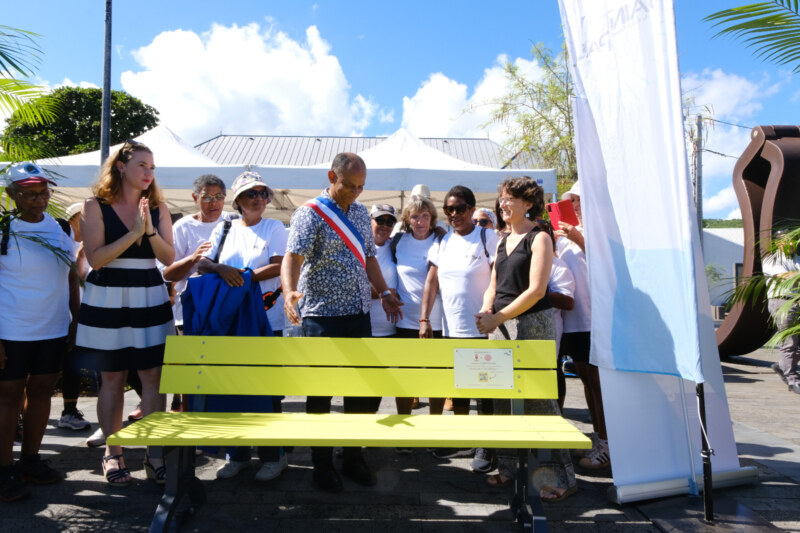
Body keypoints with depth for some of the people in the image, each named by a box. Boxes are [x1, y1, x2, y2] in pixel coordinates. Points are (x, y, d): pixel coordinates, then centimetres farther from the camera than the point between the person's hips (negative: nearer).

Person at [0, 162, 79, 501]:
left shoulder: (61, 229, 6)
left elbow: (72, 279, 13)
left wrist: (76, 321, 8)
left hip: (54, 330, 4)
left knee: (41, 394, 12)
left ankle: (30, 460, 26)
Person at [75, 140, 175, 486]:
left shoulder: (157, 206, 6)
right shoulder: (96, 206, -2)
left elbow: (169, 257, 0)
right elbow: (95, 258, -11)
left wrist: (150, 230, -16)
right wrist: (134, 233, -18)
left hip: (150, 299, 2)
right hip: (108, 300, -2)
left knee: (153, 376, 0)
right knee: (112, 378, 6)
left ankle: (154, 453, 10)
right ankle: (113, 454, 19)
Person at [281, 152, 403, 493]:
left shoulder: (360, 213, 14)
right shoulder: (310, 213, -8)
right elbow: (293, 256, -20)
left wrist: (384, 292, 14)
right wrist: (290, 292, -38)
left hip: (359, 314, 6)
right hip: (323, 316, -6)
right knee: (321, 391, 5)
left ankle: (353, 457, 27)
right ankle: (322, 465, 21)